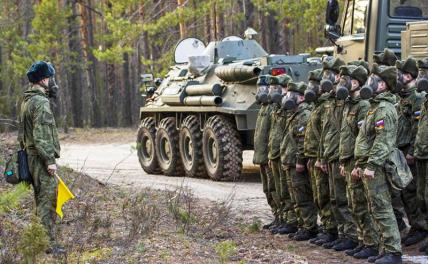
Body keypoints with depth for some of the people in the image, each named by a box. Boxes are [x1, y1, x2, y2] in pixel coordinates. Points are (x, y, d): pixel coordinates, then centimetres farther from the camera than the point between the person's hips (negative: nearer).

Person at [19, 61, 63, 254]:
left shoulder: (27, 100, 15)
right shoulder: (41, 102, -16)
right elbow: (41, 135, -22)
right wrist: (50, 160, -21)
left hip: (30, 156, 10)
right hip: (41, 157, -10)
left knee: (40, 200, 16)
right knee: (47, 200, -7)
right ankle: (48, 243, -7)